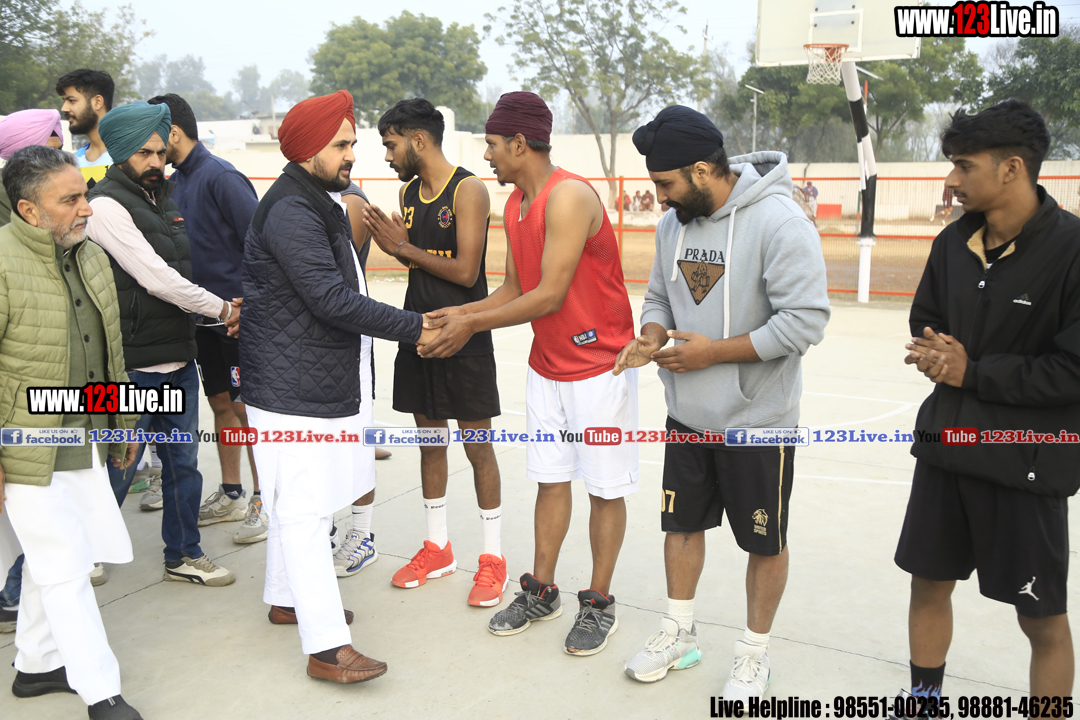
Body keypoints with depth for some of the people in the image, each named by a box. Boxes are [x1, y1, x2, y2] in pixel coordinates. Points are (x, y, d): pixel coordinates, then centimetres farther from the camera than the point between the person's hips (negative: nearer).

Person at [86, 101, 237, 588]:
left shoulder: (164, 197, 13)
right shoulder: (107, 205, -13)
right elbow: (155, 278, -18)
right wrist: (221, 309, -10)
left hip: (178, 360, 8)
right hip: (133, 366, -8)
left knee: (183, 461, 14)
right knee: (117, 469, 4)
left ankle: (183, 554, 28)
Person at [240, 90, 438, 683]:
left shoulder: (320, 203, 16)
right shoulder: (290, 210, -18)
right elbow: (330, 298, -24)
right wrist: (413, 328, -20)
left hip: (325, 382, 10)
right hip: (292, 389, -10)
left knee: (301, 503, 20)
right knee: (304, 511, -6)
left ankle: (287, 599, 36)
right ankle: (326, 646, 0)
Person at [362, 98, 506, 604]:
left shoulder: (468, 190, -12)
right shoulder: (408, 192, 11)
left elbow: (465, 271, -19)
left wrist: (405, 248, -12)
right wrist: (396, 247, -5)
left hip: (464, 341, -7)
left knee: (477, 447, 2)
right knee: (429, 441, 14)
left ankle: (492, 557, 16)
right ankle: (437, 548, 28)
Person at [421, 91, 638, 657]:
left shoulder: (569, 197, -21)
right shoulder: (515, 205, 8)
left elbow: (549, 296, -24)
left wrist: (472, 324, -17)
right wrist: (459, 313, -2)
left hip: (600, 366, -8)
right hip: (547, 366, 8)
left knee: (604, 487, 5)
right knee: (550, 479, 14)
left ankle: (599, 604, 20)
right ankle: (541, 592, 28)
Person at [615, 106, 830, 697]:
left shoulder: (778, 221, -20)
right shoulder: (673, 223, 2)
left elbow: (805, 321, -24)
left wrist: (714, 351, -22)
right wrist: (650, 338, -9)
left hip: (757, 422, -6)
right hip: (687, 415, 7)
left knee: (764, 542, 11)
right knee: (681, 523, 18)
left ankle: (754, 654, 32)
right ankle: (679, 634, 39)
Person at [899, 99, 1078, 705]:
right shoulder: (955, 241, 2)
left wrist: (972, 373, -16)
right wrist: (936, 353, -8)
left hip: (1027, 462, -6)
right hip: (946, 444, 6)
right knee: (929, 584, 17)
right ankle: (925, 695, 38)